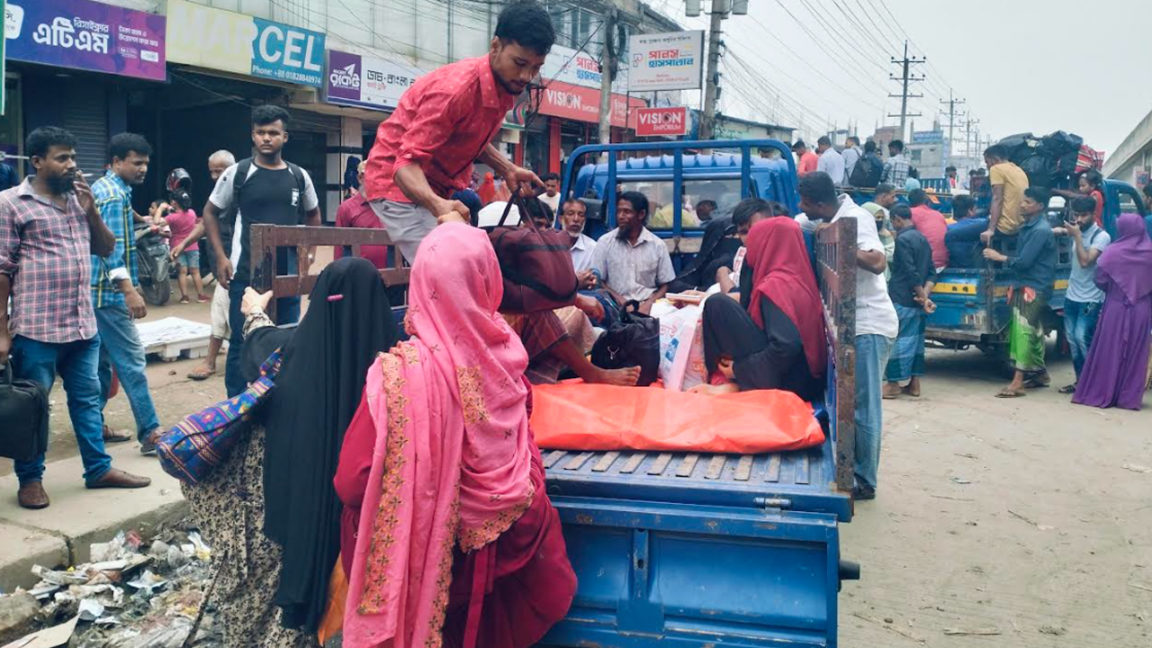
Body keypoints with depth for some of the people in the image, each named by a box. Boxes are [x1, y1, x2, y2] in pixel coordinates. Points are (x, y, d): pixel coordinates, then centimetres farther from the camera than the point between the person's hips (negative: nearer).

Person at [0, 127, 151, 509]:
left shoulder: (78, 200, 13)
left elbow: (107, 248, 14)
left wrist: (91, 210, -2)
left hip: (83, 325, 6)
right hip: (35, 328, -6)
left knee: (88, 400, 13)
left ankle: (99, 469, 24)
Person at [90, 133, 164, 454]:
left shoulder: (101, 187, 16)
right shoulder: (115, 194, -15)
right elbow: (112, 248, -24)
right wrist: (130, 291, -30)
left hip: (96, 290, 10)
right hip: (109, 292, -10)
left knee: (100, 361, 14)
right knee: (132, 362, -9)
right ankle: (151, 434, -8)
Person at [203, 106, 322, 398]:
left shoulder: (299, 176, 5)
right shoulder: (237, 173, -3)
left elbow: (313, 215, 21)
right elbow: (210, 213, 6)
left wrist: (307, 250, 8)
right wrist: (221, 257, -3)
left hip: (288, 275, 3)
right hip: (246, 275, -3)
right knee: (242, 344, 1)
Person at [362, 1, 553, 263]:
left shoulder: (504, 86, -3)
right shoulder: (455, 89, -29)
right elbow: (407, 162, -32)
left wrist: (508, 170, 0)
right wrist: (438, 205, -51)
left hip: (440, 187, 9)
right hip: (399, 181, -9)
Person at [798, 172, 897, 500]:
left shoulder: (856, 218, -15)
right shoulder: (836, 220, 11)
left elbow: (877, 262, -27)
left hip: (868, 325, -9)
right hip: (852, 324, 9)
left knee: (862, 406, -3)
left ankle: (864, 482, 7)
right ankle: (849, 471, 23)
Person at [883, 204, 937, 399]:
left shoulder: (902, 239, -13)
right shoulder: (922, 238, 14)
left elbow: (910, 272, -18)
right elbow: (931, 272, 11)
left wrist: (923, 297, -12)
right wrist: (925, 294, -3)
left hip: (901, 300, -8)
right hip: (917, 301, 8)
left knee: (895, 339, -2)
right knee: (915, 339, 11)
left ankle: (893, 383, 1)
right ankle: (914, 383, 14)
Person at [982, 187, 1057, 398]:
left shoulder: (1041, 231, -15)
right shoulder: (1027, 227, 15)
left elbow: (1024, 261, -19)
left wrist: (999, 257, -8)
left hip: (1033, 289, -9)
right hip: (1024, 287, 9)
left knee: (1024, 333, -13)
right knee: (1033, 333, 16)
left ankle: (1017, 382, -14)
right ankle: (1040, 374, 27)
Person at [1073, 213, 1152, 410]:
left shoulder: (1113, 252, -11)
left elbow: (1100, 279, -7)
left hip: (1116, 309, -2)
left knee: (1109, 352, 6)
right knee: (1135, 354, 8)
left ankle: (1100, 394, 10)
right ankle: (1129, 398, 11)